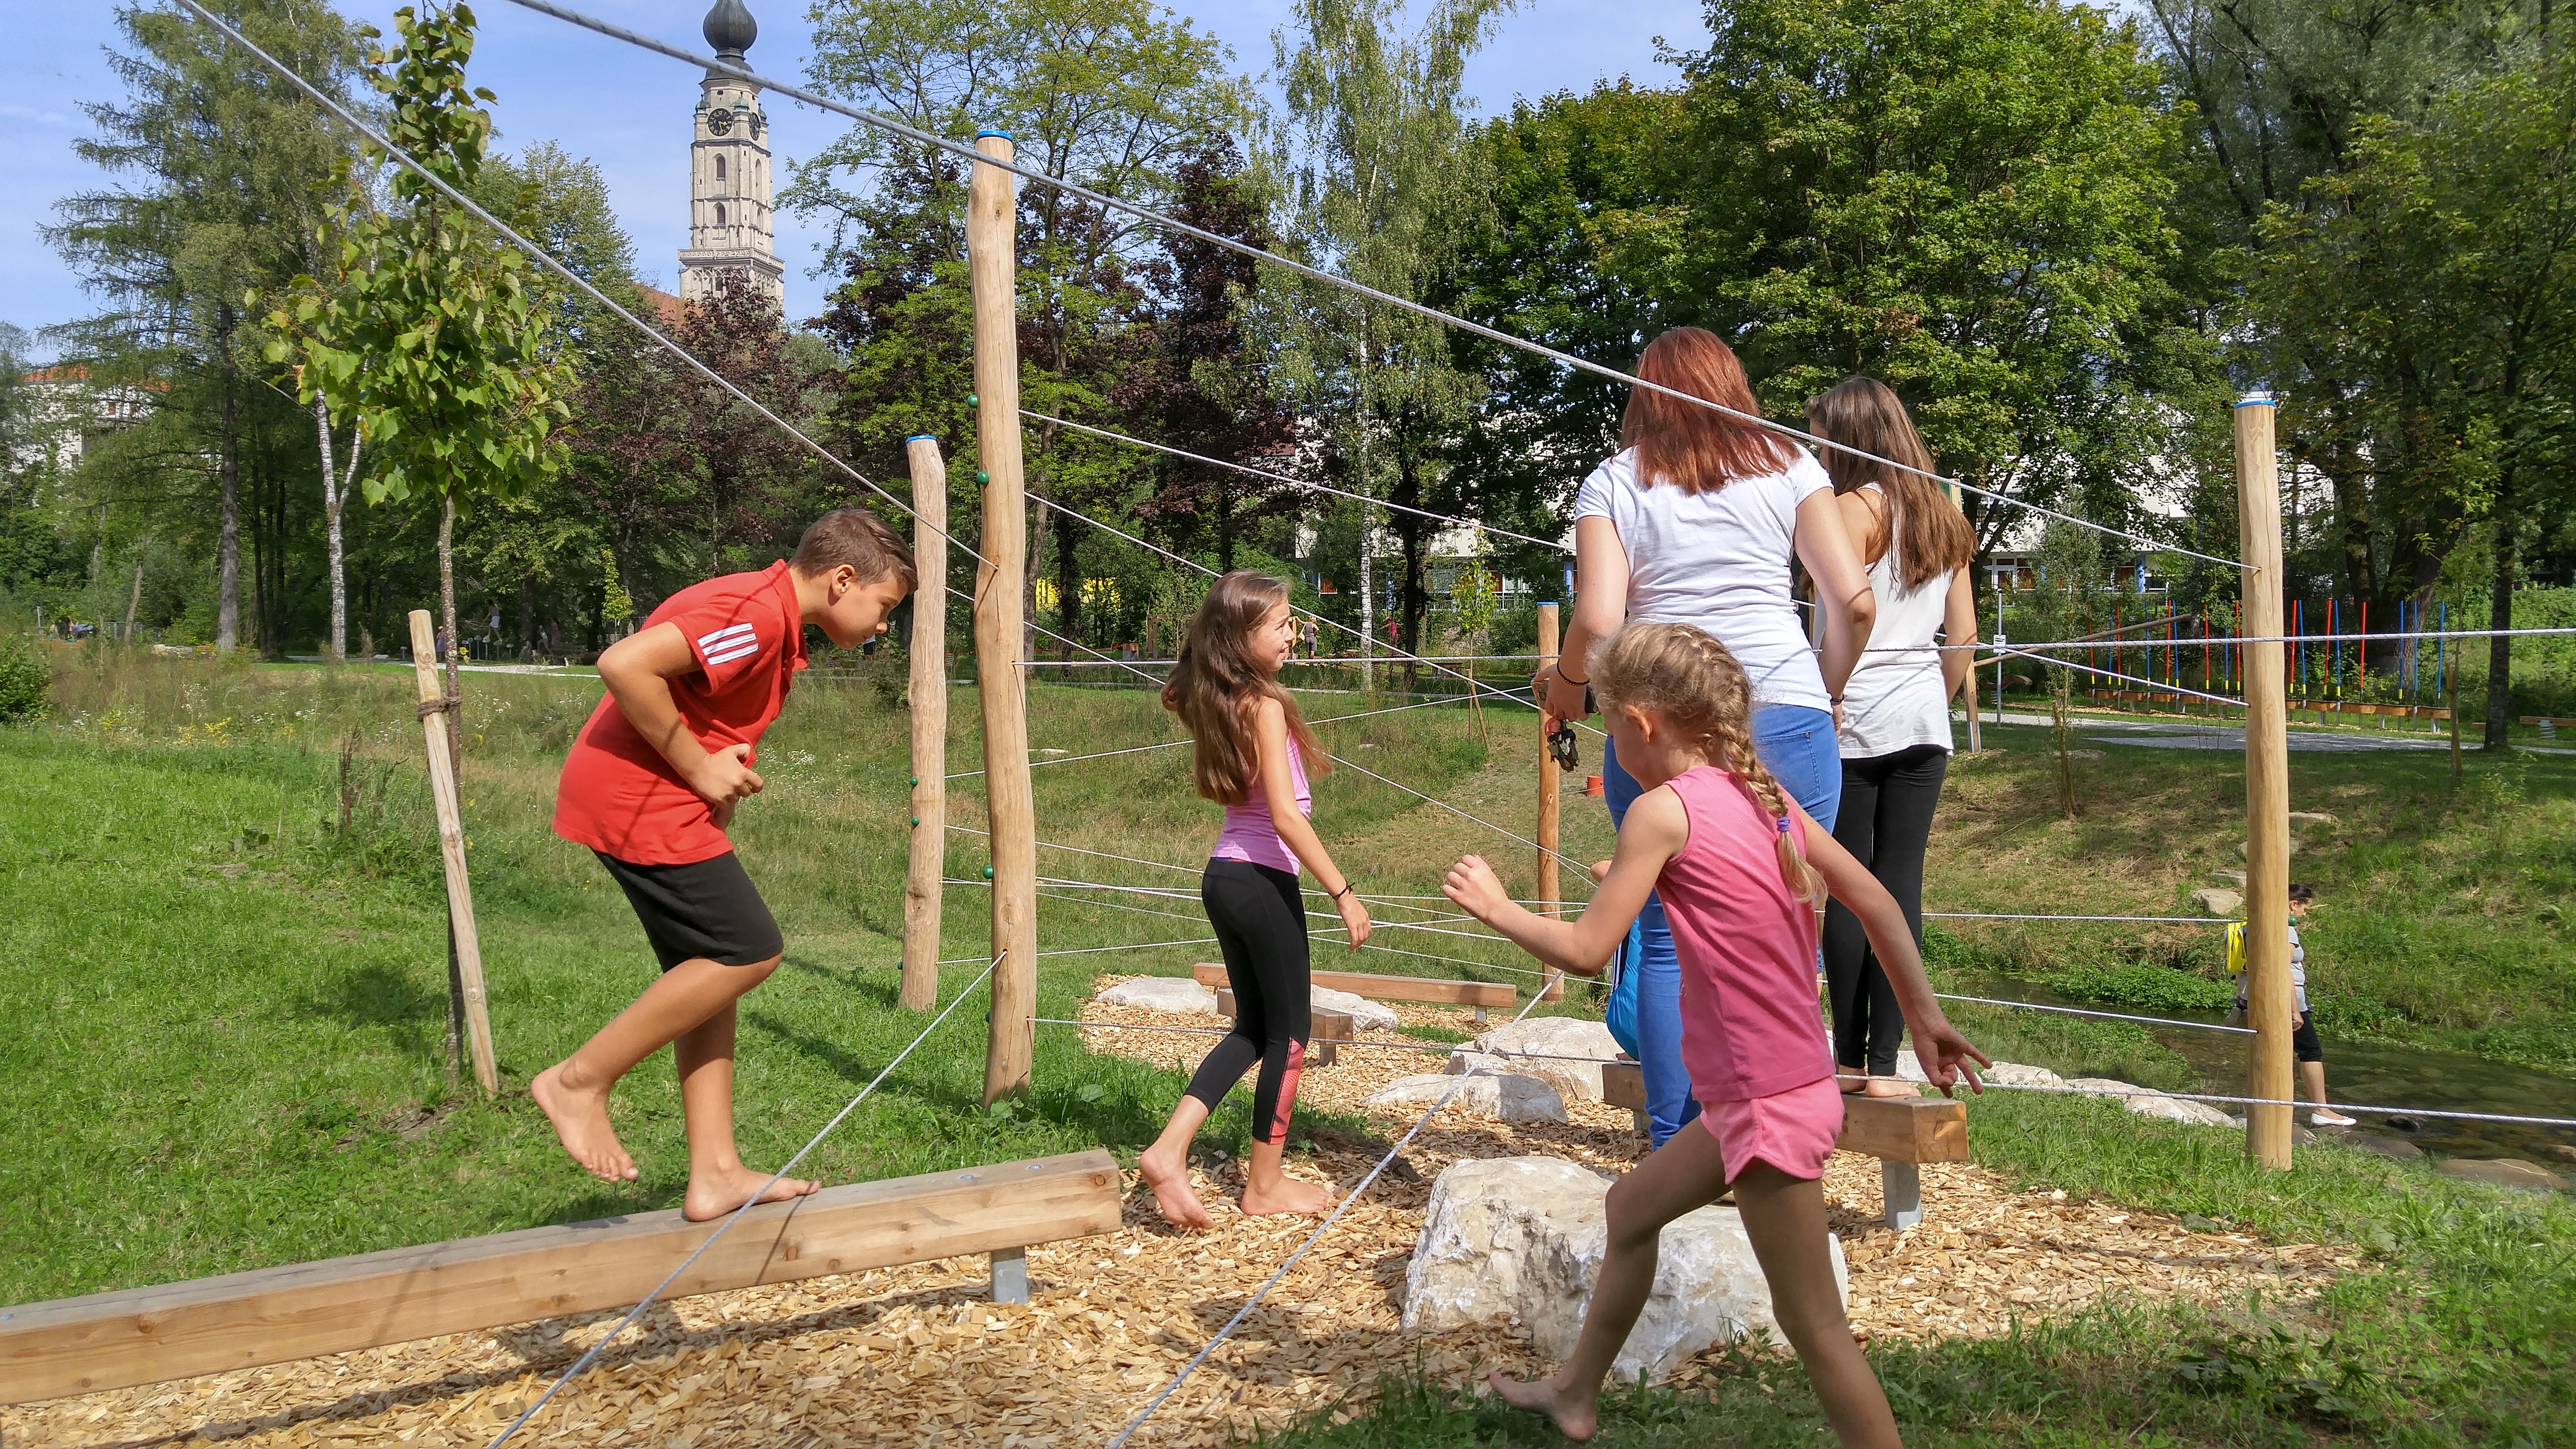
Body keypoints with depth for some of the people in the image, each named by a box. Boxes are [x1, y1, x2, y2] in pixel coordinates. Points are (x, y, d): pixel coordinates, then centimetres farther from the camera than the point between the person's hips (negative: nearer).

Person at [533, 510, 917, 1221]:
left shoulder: (772, 620, 15)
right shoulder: (755, 614, -18)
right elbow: (625, 664, -27)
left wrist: (721, 772, 5)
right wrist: (698, 766, -18)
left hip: (663, 799, 11)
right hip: (638, 798, -11)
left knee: (711, 971, 9)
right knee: (749, 950, -9)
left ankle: (715, 1173, 11)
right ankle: (579, 1081, 0)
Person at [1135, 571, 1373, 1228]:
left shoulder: (1217, 702, 7)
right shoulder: (1265, 705, -16)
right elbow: (1285, 814, -21)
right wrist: (1343, 891, -18)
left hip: (1223, 876, 8)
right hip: (1263, 879, -8)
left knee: (1254, 1026, 18)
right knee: (1289, 1031, 8)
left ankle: (1169, 1151, 7)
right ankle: (1266, 1185, 17)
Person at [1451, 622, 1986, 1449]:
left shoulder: (1663, 809, -15)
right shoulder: (1764, 796, 7)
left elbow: (1585, 951, -14)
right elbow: (1875, 900, 9)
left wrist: (1496, 909, 2)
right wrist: (1925, 1019, 16)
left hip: (1767, 1105, -9)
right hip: (1797, 1085, 9)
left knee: (1813, 1324, 0)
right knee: (1632, 1207, 24)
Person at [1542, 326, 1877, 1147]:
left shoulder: (1614, 483, 7)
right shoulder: (1789, 468, 10)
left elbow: (1596, 624, -6)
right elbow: (1853, 600, 2)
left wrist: (1564, 686, 13)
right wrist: (1828, 689, 18)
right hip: (1784, 722, 0)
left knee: (1670, 940, 7)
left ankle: (1677, 1156, 11)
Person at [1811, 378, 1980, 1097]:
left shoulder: (1853, 508, -8)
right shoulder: (1945, 516, 13)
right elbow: (1964, 634, 13)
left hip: (1858, 719, -5)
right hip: (1924, 721, 6)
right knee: (1902, 886, 5)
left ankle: (1849, 1059, 7)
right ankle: (1884, 1064, 6)